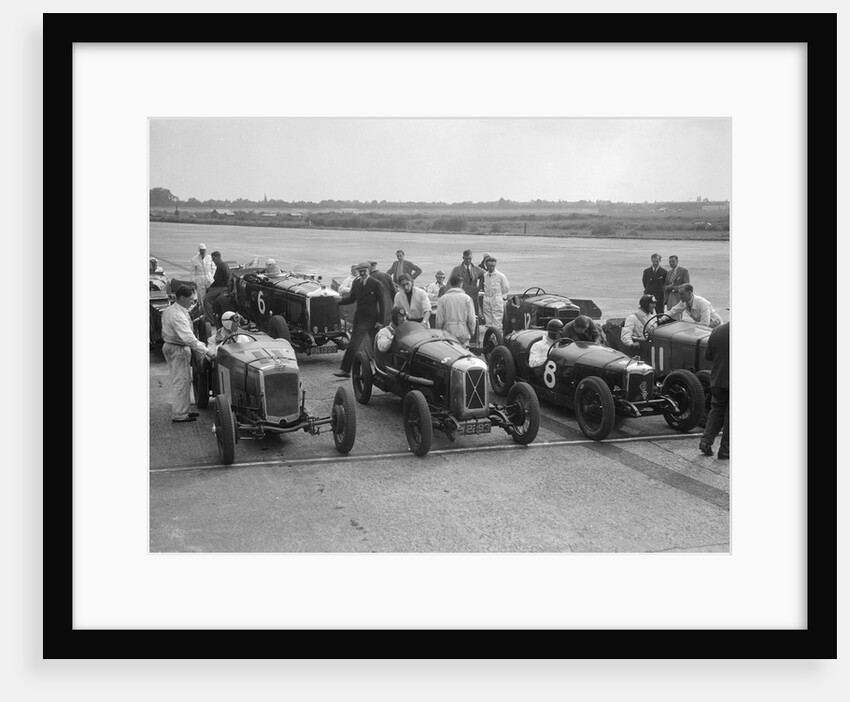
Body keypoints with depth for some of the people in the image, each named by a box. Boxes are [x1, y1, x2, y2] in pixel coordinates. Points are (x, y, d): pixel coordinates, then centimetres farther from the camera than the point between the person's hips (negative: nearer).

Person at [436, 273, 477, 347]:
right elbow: (471, 319, -2)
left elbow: (439, 320, -1)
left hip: (447, 332, 0)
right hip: (463, 333, 0)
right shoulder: (467, 298, -1)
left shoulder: (442, 299, -1)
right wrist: (472, 332, 12)